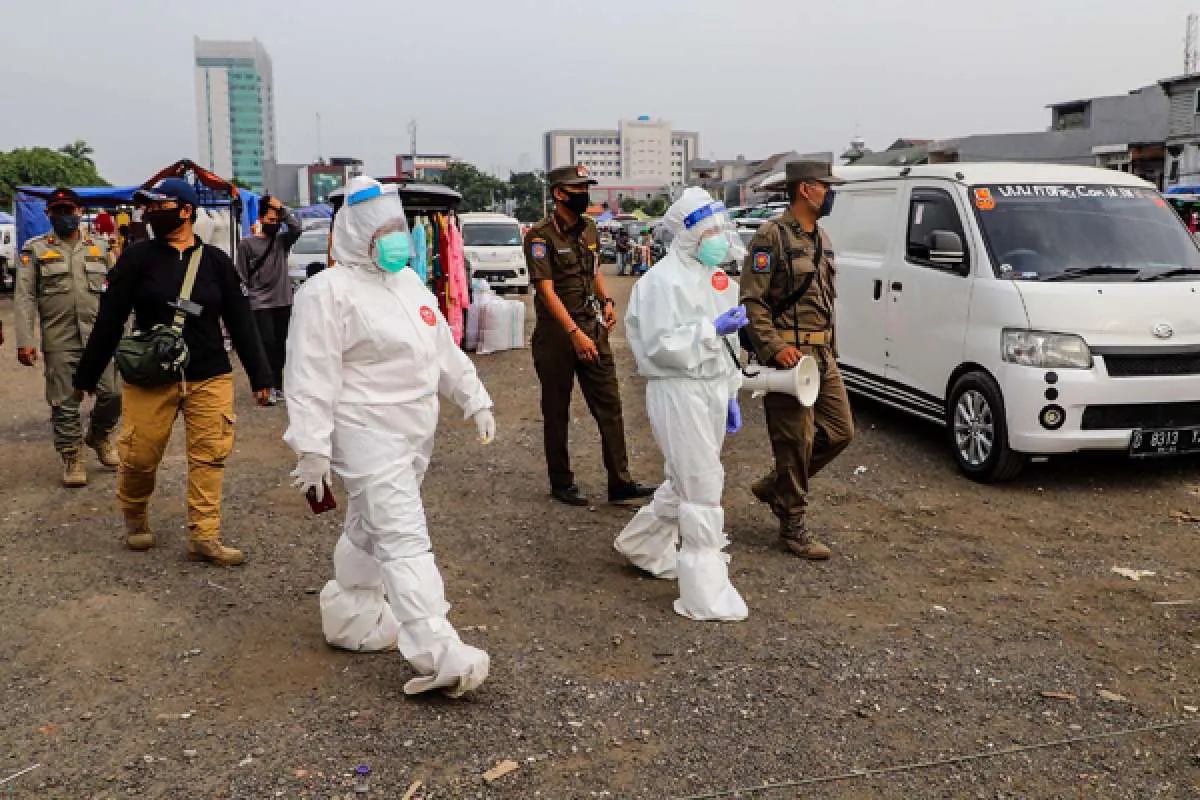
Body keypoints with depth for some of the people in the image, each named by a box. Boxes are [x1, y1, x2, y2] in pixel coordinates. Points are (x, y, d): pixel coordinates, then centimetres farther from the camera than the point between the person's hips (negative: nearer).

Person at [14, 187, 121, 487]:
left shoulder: (99, 248, 11)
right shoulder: (35, 249, 3)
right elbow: (24, 298, -2)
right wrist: (25, 341, -9)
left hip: (99, 338, 2)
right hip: (59, 341, -2)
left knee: (112, 394, 0)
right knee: (64, 403, 3)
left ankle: (99, 435, 28)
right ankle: (72, 458, 17)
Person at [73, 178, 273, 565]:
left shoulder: (216, 262, 5)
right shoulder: (138, 257, 1)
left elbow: (241, 322, 8)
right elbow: (110, 319, 2)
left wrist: (259, 376, 5)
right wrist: (86, 374, 3)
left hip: (210, 377, 1)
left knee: (209, 458, -4)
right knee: (140, 457, 3)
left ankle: (204, 537, 4)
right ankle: (135, 518, 31)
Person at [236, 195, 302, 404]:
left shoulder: (282, 240, 11)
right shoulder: (246, 244, 1)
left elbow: (297, 229, -10)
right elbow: (242, 279, -1)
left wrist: (282, 208, -10)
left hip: (283, 302, 4)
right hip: (260, 304, -4)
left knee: (280, 346, 7)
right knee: (268, 343, -11)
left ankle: (277, 385, 16)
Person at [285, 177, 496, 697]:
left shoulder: (408, 282, 14)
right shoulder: (330, 291, -13)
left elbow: (445, 349, 19)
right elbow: (312, 377, -16)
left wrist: (476, 401, 14)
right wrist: (311, 451, -19)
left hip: (413, 435, 9)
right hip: (369, 437, -8)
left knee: (373, 530, 19)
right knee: (405, 539, -13)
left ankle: (349, 616, 36)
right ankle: (439, 657, -14)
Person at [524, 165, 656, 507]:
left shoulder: (588, 228, 10)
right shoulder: (541, 236, -11)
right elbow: (547, 291, -18)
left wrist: (607, 301, 6)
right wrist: (575, 333, -25)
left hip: (593, 327, 6)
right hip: (556, 332, -6)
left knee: (609, 405, 2)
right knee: (556, 412, 6)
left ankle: (620, 482, 7)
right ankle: (561, 483, 18)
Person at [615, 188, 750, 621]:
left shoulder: (714, 277, 14)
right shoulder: (665, 280, -14)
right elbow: (660, 346, -21)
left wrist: (730, 395, 18)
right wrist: (712, 329, -23)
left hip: (711, 388, 9)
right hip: (679, 391, -9)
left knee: (685, 482, 20)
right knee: (702, 487, -7)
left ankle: (641, 543, 41)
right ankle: (706, 596, 1)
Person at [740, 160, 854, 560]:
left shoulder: (820, 238, 17)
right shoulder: (772, 235, -11)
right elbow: (751, 300, -15)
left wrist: (830, 346, 20)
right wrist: (775, 346, -22)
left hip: (823, 354, 9)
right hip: (790, 355, -9)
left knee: (840, 430, 10)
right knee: (795, 440, -3)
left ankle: (775, 486, 26)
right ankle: (793, 524, 11)